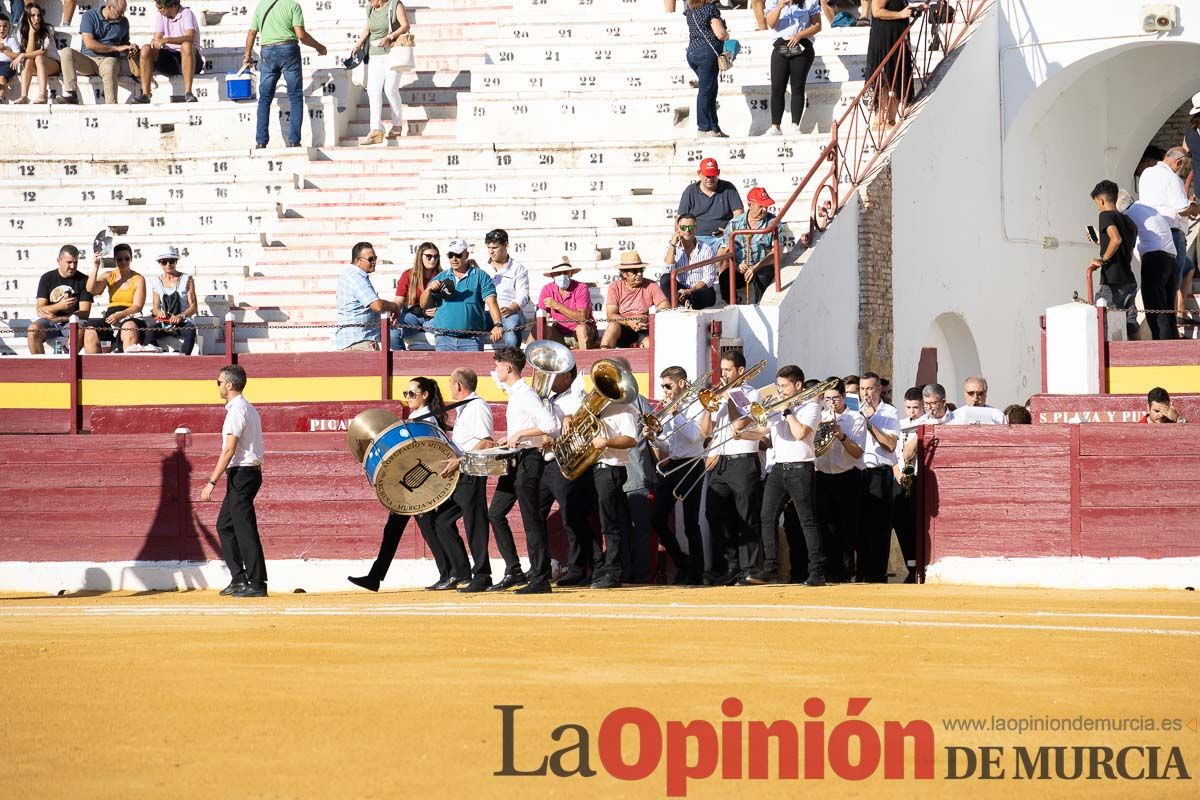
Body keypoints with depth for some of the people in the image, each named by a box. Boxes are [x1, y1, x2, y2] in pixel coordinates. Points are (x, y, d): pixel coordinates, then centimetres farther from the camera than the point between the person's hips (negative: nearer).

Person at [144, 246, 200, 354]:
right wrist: (159, 312, -14)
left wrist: (180, 316, -20)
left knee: (190, 330, -37)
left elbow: (193, 307, 0)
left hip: (183, 322, -2)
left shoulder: (186, 279, 5)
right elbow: (155, 307, 12)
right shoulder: (156, 281, 13)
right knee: (149, 330, -32)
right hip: (163, 323, 2)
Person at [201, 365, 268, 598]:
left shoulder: (237, 410, -15)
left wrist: (212, 482, -20)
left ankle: (257, 583, -6)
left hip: (242, 473, -10)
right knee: (225, 525, 15)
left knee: (245, 529, -7)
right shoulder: (249, 410, 16)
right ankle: (239, 579, 15)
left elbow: (229, 450, -20)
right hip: (249, 472, 10)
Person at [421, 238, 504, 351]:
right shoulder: (441, 277, 14)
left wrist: (498, 325, -23)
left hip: (471, 339, -3)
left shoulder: (480, 276, 5)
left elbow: (491, 301, -6)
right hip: (444, 338, 3)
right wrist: (429, 289, -11)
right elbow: (423, 305, 11)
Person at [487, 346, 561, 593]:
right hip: (514, 460, 11)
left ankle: (540, 579, -5)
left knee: (531, 521, -7)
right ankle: (514, 571, 12)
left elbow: (551, 424, -25)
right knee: (495, 513, 10)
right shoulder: (514, 394, 15)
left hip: (528, 459, -11)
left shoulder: (526, 394, -15)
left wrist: (520, 434, -22)